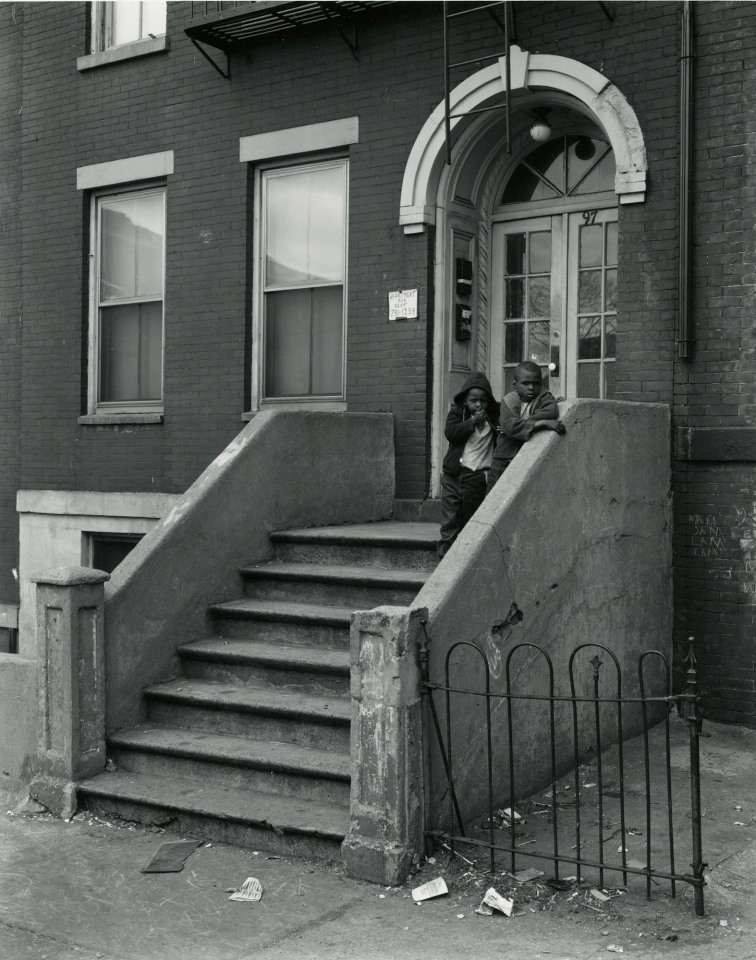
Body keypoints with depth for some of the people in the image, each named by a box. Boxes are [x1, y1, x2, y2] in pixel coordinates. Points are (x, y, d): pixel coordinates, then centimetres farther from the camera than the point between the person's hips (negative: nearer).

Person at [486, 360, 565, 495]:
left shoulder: (544, 397, 1)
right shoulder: (509, 401, -5)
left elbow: (551, 412, -22)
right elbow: (510, 427, -22)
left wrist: (522, 423, -22)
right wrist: (539, 423, -31)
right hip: (503, 462, -1)